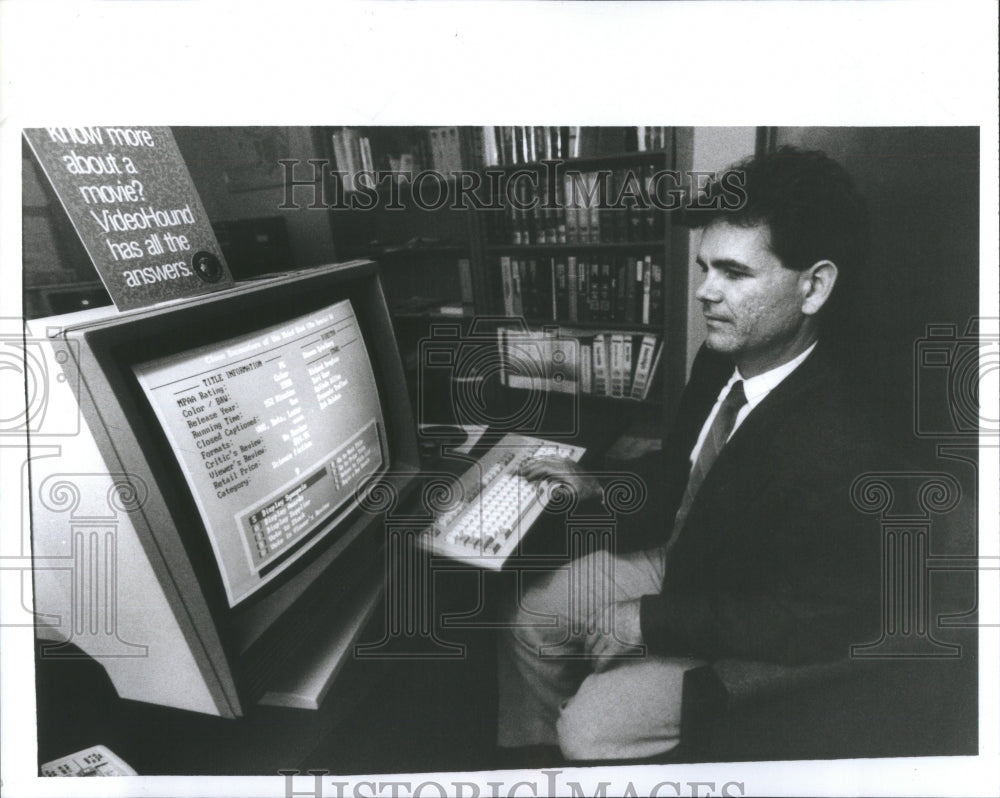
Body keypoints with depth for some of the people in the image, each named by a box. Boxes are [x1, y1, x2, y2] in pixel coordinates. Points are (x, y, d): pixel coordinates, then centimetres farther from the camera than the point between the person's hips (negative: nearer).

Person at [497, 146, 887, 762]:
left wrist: (652, 622, -23)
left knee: (589, 727, -14)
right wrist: (600, 490, -3)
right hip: (682, 562, 8)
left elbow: (815, 625, -26)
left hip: (750, 648, -7)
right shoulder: (719, 363, -11)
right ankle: (529, 757, 35)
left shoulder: (839, 450, -35)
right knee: (533, 616, 9)